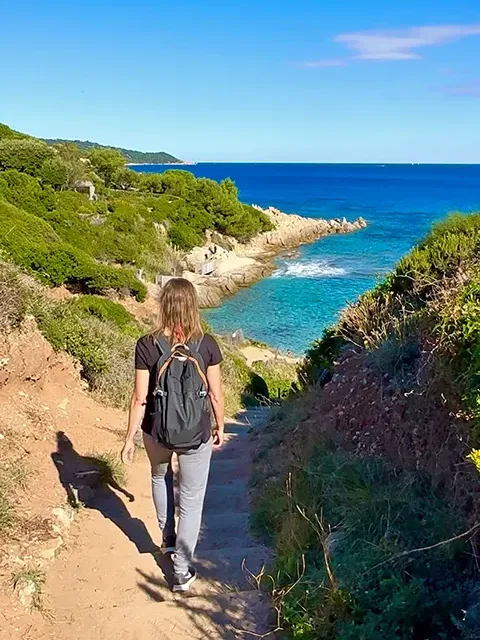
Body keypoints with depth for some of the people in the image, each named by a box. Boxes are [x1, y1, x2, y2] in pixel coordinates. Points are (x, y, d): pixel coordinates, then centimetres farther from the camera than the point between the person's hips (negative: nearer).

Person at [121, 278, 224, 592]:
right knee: (191, 501, 14)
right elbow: (216, 394, -6)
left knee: (160, 477, 32)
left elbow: (140, 398, -11)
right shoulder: (207, 345, -13)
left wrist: (129, 439, 1)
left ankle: (168, 537, 46)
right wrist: (220, 427, 11)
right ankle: (182, 572, 22)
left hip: (157, 432, 1)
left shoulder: (147, 345, -15)